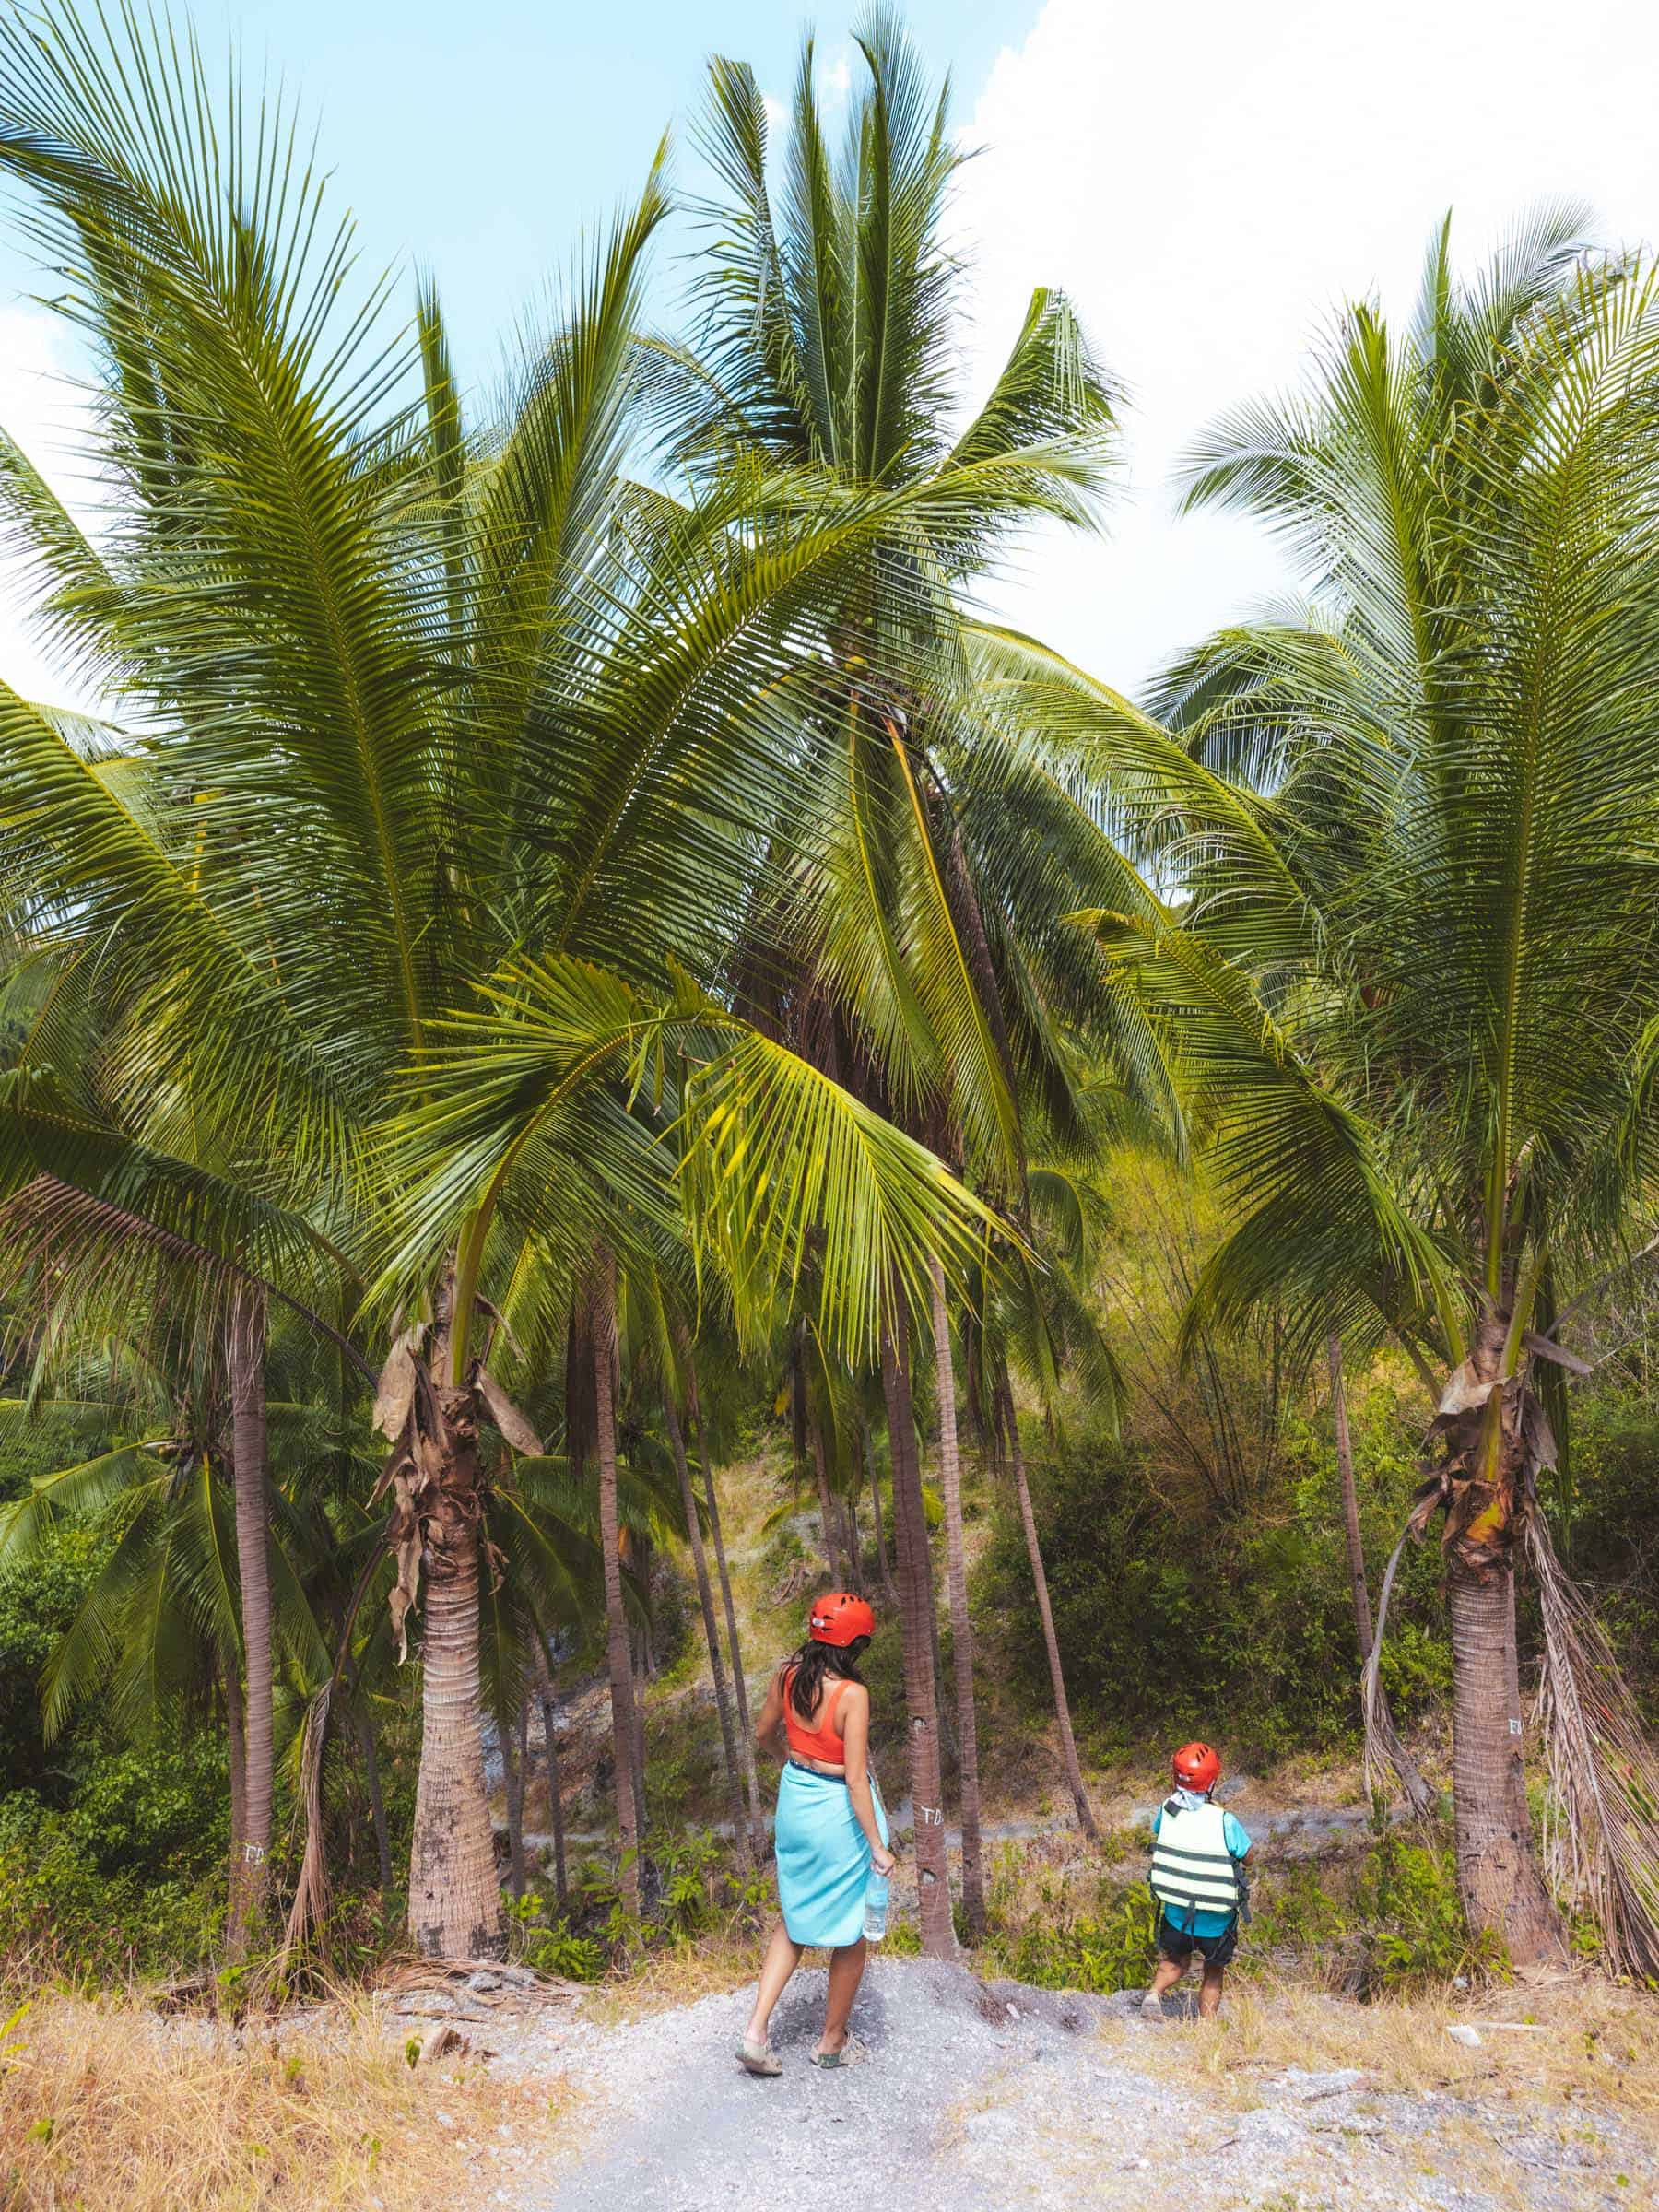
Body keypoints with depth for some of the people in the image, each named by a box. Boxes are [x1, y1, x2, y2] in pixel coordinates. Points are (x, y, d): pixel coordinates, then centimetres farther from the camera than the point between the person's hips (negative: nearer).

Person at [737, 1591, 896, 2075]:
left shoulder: (787, 1675, -8)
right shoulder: (852, 1695, -25)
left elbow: (764, 1735, 8)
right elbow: (855, 1778, -23)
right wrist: (877, 1846, -15)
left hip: (794, 1800, 6)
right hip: (840, 1812, -6)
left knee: (796, 1919, 24)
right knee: (851, 1933, 16)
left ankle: (756, 2031, 16)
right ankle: (832, 2042, 31)